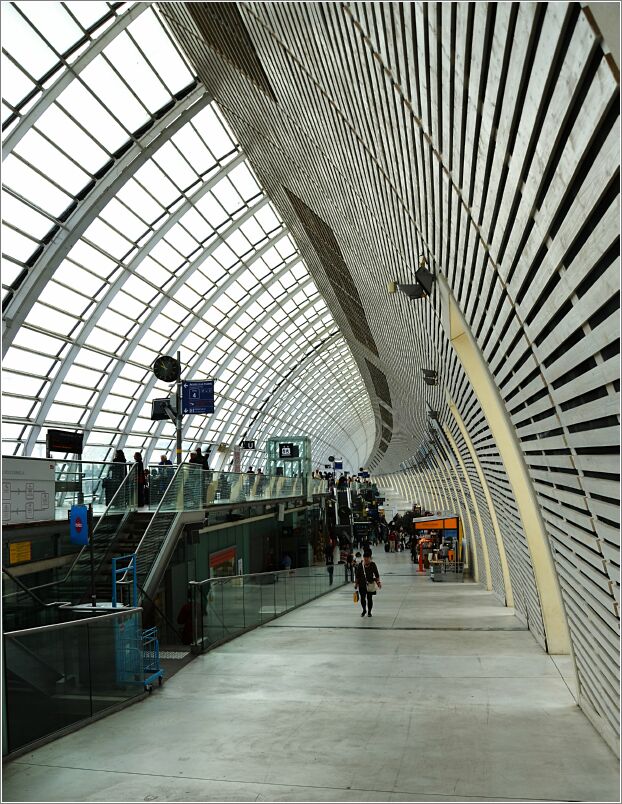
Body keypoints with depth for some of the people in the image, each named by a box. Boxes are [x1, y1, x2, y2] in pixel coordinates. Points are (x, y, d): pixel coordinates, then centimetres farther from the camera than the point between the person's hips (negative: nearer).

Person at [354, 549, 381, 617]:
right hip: (362, 584, 1)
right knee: (362, 598, 1)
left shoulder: (373, 565, -6)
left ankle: (369, 611, 22)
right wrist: (356, 583, 2)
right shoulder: (360, 565, -5)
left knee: (369, 598, 4)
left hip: (370, 584, -1)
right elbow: (357, 575, 3)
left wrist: (378, 582, -6)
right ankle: (364, 610, 27)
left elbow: (377, 575, 3)